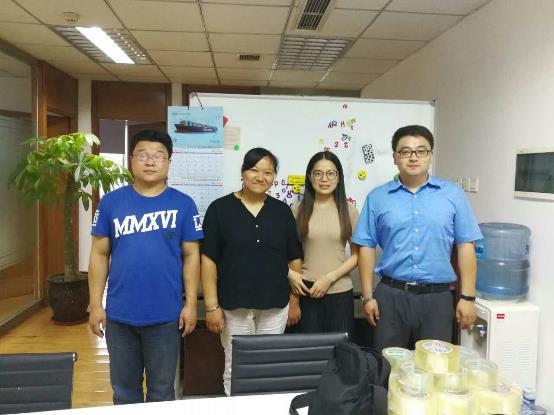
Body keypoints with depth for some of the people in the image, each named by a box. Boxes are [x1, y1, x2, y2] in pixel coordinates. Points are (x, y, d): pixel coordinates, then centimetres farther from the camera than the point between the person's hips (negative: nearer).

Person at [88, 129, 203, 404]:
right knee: (124, 389, 19)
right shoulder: (111, 202, -1)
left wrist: (191, 303, -4)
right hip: (119, 315, 2)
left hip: (165, 315, -1)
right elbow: (99, 255, 3)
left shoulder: (183, 204, -3)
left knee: (162, 391, 16)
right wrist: (95, 304, 0)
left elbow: (191, 256, -1)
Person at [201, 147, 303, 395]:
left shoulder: (282, 211, 4)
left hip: (275, 305, 3)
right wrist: (212, 305, -10)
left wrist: (295, 301, 7)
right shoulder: (220, 208, -5)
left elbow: (294, 258, 8)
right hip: (234, 305, -2)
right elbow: (208, 259, -6)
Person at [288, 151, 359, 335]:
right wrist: (290, 274, -11)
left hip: (340, 292, 0)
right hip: (306, 291, 0)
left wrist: (330, 278, -10)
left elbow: (357, 255, 1)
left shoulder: (349, 211, 1)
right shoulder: (298, 210, 0)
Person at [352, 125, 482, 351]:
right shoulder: (377, 197, 2)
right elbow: (367, 248, 2)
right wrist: (368, 296, -1)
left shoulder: (453, 194, 2)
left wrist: (467, 297, -1)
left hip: (437, 297, 0)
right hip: (390, 295, 0)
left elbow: (465, 246, 2)